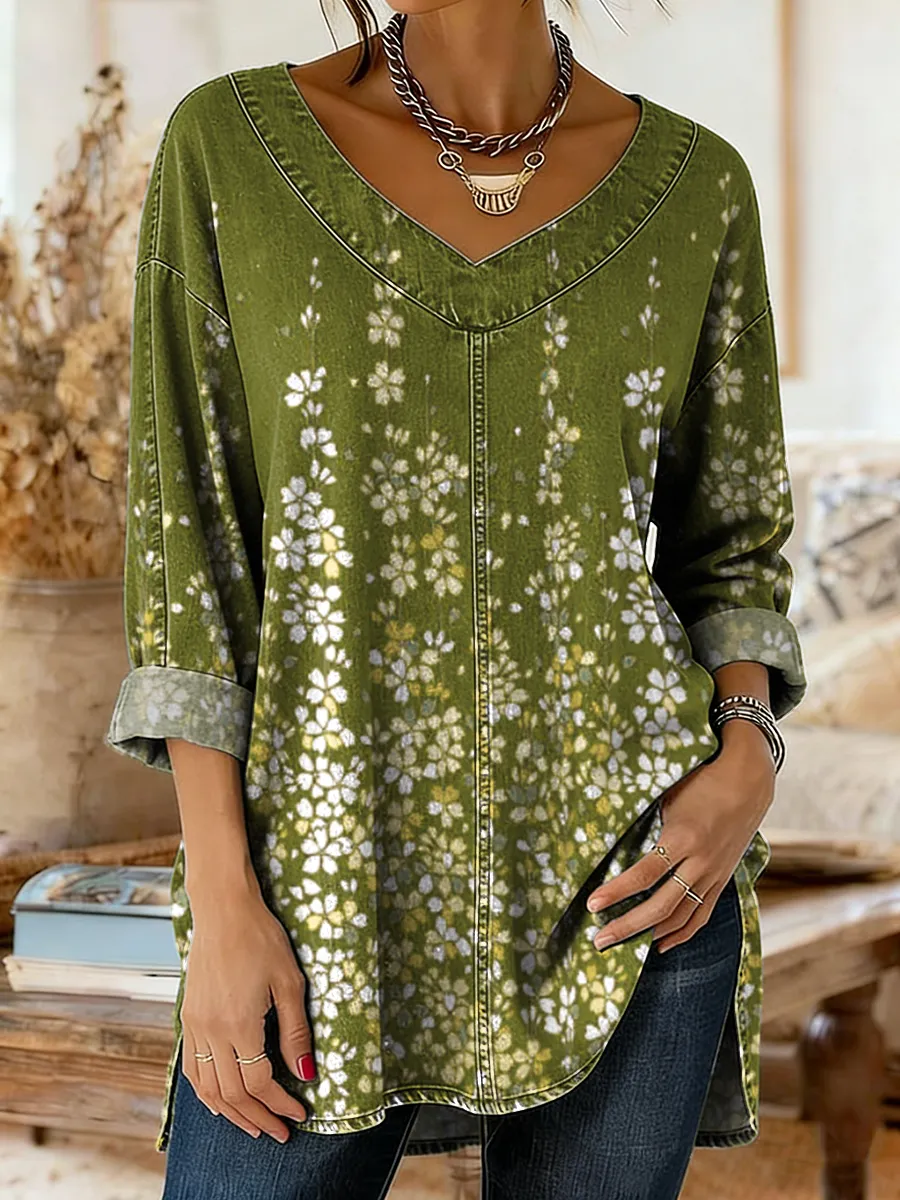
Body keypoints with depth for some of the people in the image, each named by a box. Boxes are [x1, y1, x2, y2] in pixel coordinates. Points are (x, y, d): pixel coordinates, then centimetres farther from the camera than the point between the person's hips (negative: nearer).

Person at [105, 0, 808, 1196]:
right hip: (332, 876, 0)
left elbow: (729, 542, 11)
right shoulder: (231, 144, -2)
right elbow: (186, 538, -3)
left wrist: (745, 763, -9)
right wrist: (219, 904, -9)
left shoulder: (691, 184, 2)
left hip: (620, 880, 1)